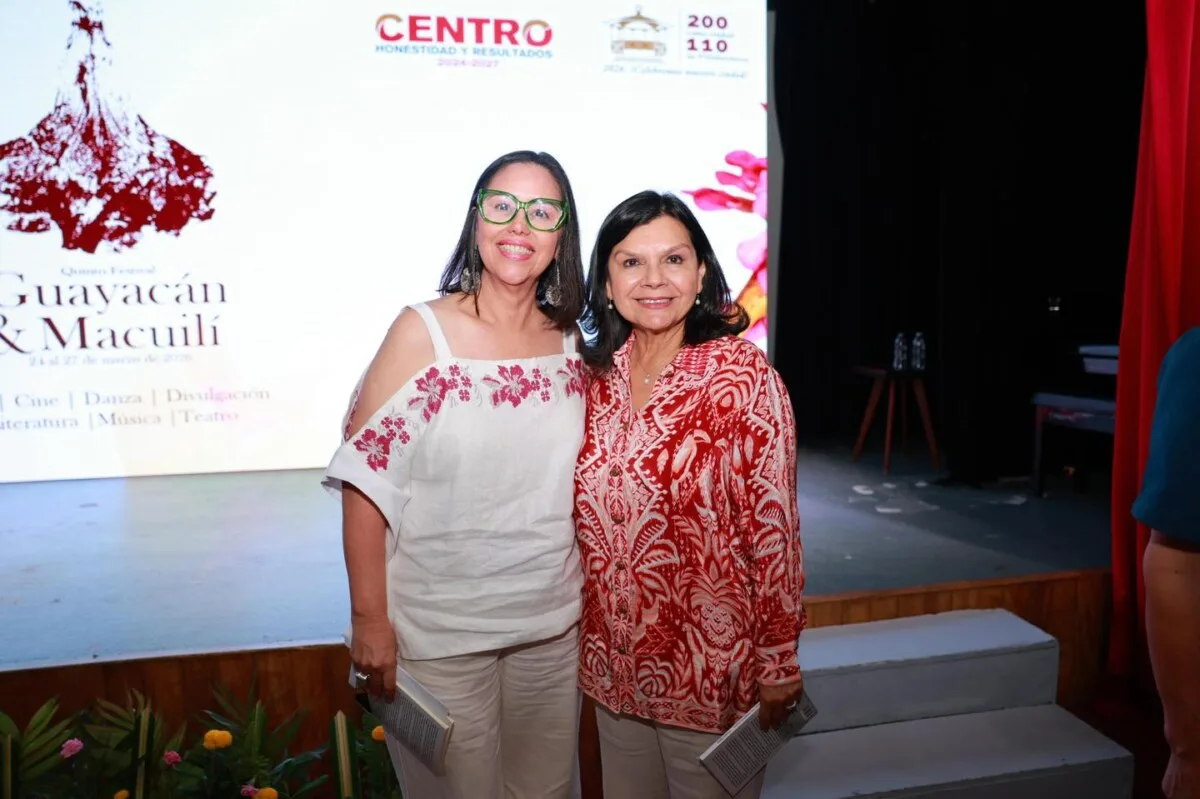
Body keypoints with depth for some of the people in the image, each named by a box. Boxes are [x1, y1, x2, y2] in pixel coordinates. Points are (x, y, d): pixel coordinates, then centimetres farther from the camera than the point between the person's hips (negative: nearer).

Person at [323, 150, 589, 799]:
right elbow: (366, 482, -13)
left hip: (551, 625, 5)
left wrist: (590, 599, 11)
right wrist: (369, 619, -13)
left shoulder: (570, 343, 1)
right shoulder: (423, 331, -12)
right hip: (440, 631, -4)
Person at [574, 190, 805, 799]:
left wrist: (778, 663, -11)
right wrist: (593, 643, 10)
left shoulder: (742, 374, -16)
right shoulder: (599, 374, 0)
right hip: (615, 662, 5)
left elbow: (773, 525, -14)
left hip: (710, 665, -5)